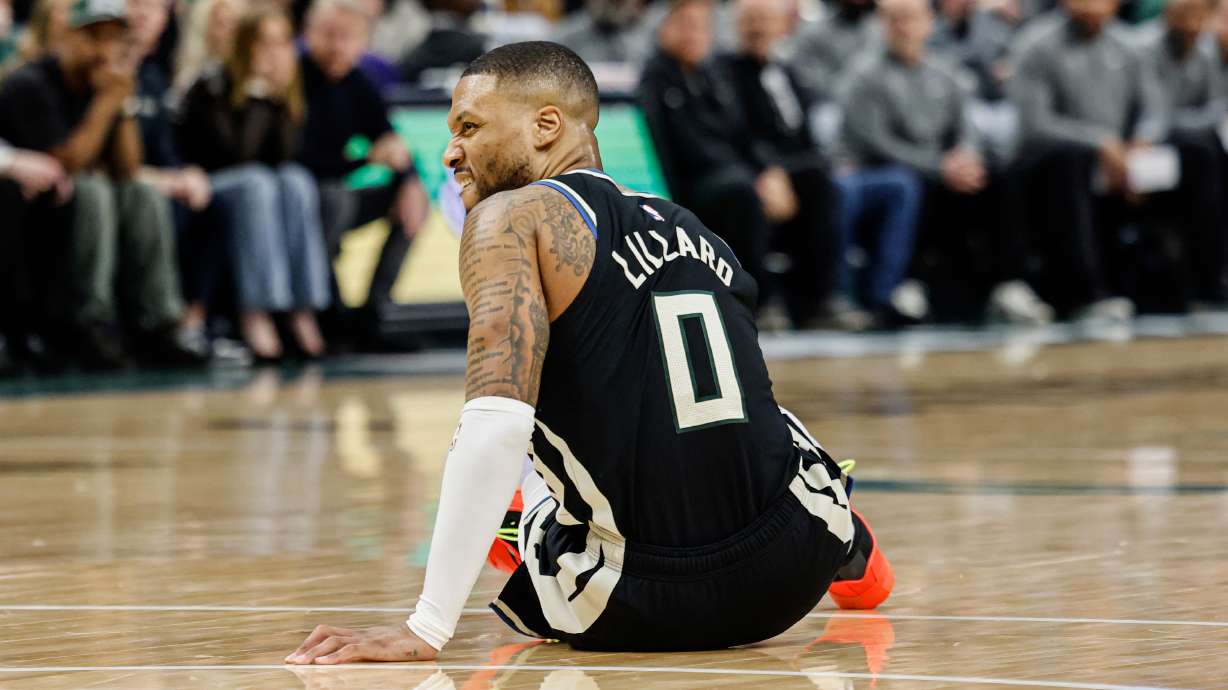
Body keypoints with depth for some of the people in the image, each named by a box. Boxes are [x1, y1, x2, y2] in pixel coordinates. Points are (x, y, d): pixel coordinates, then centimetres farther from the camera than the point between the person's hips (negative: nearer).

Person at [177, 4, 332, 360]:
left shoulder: (290, 93, 5)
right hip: (210, 184, -5)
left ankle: (304, 310, -34)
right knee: (257, 185, -34)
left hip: (268, 180, 5)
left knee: (297, 182, -27)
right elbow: (234, 153, -20)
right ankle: (256, 314, -43)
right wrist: (258, 94, -21)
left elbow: (283, 154, -7)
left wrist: (282, 95, -15)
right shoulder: (213, 90, -10)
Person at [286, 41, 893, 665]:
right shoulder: (688, 228, 15)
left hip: (641, 610, -5)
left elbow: (497, 423, -20)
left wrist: (425, 629, -20)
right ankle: (843, 549, 38)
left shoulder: (509, 217, -5)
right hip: (793, 575, 5)